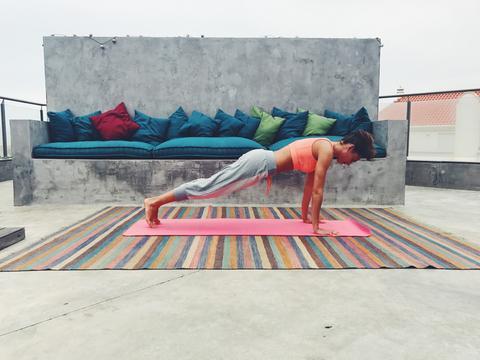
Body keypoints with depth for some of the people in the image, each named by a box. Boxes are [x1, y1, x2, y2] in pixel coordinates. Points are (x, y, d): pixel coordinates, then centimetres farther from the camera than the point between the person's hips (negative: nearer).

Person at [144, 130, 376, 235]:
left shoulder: (322, 149, 17)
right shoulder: (327, 150, -11)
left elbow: (309, 185, 24)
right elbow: (317, 191, -14)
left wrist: (305, 215, 28)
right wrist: (316, 227, -8)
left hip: (260, 161, 9)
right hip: (259, 163, -9)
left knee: (209, 186, 10)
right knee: (208, 187, -5)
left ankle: (155, 204, 18)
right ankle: (154, 202, 3)